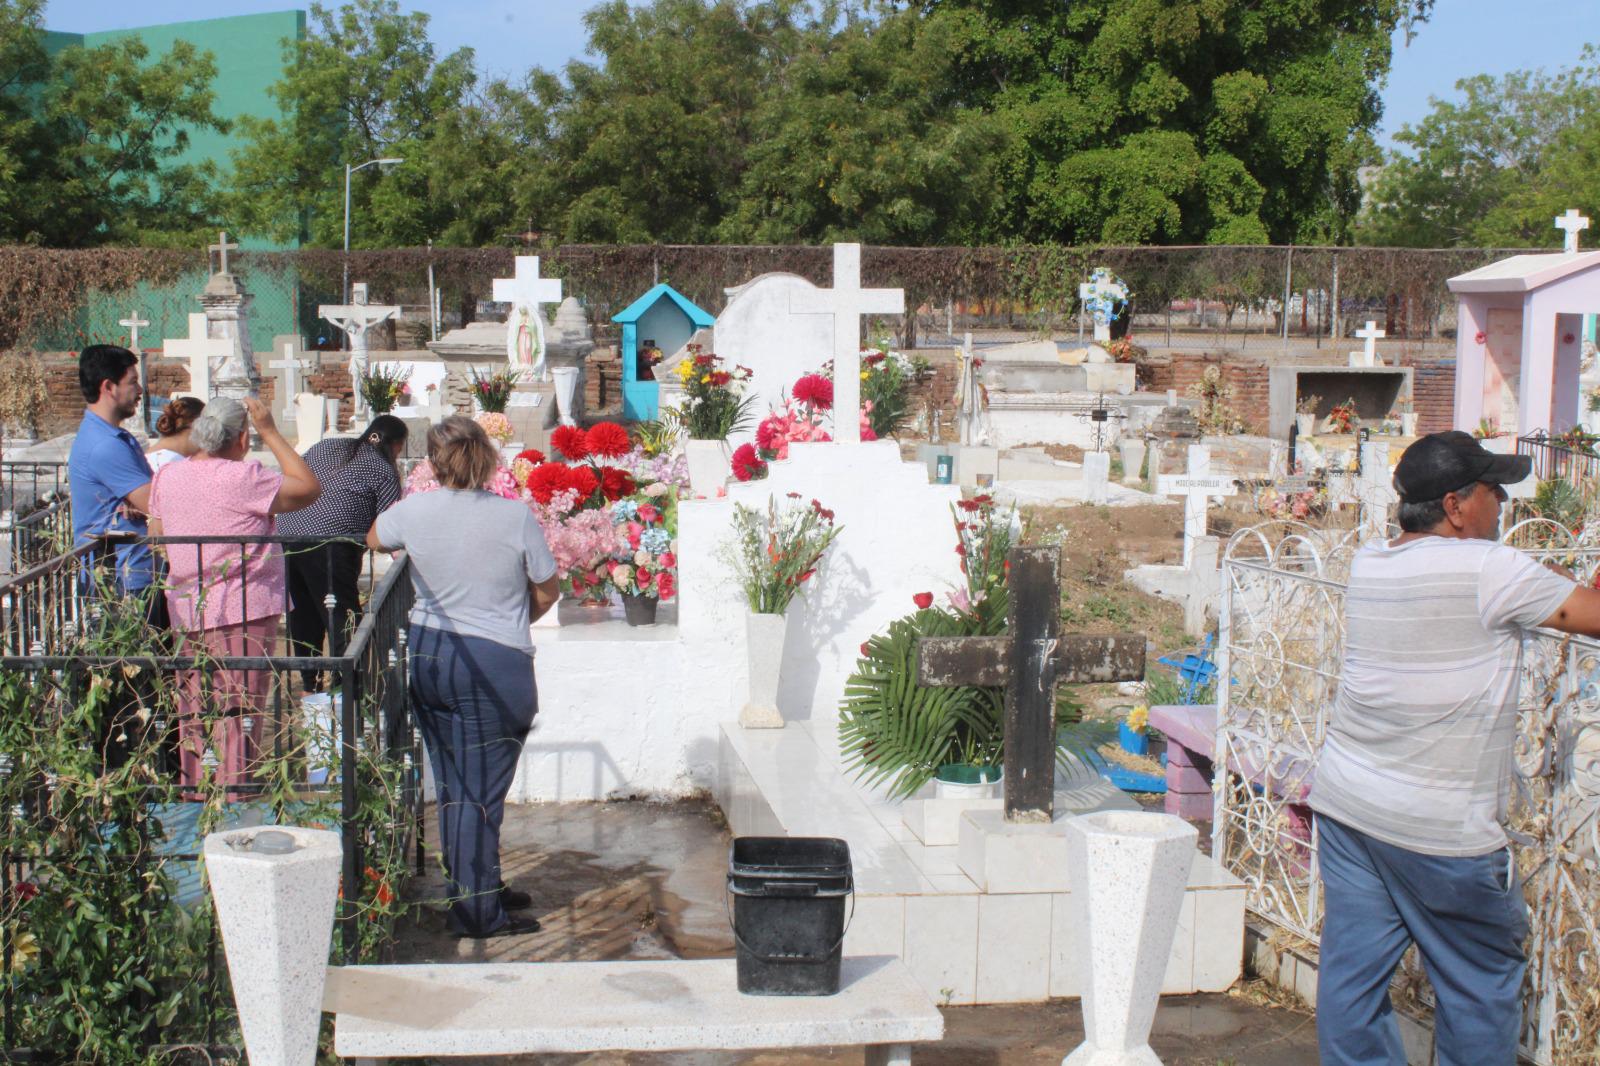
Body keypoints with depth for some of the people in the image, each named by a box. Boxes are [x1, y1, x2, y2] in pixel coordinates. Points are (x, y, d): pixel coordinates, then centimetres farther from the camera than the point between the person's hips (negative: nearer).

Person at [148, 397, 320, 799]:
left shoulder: (167, 475, 5)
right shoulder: (243, 478, -16)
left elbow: (156, 533, 15)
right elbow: (309, 488, -9)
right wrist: (270, 432, -5)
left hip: (185, 612, 7)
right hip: (243, 614, -7)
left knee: (194, 716, 15)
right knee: (238, 715, -1)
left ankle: (192, 795, 23)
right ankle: (230, 801, -1)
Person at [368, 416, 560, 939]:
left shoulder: (413, 511, -3)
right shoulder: (515, 517, -11)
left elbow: (374, 538, 20)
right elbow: (548, 591, 0)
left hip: (427, 655, 4)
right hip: (496, 663, -4)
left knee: (452, 785, 16)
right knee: (481, 791, 1)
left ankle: (471, 890, 30)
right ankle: (477, 912, 4)